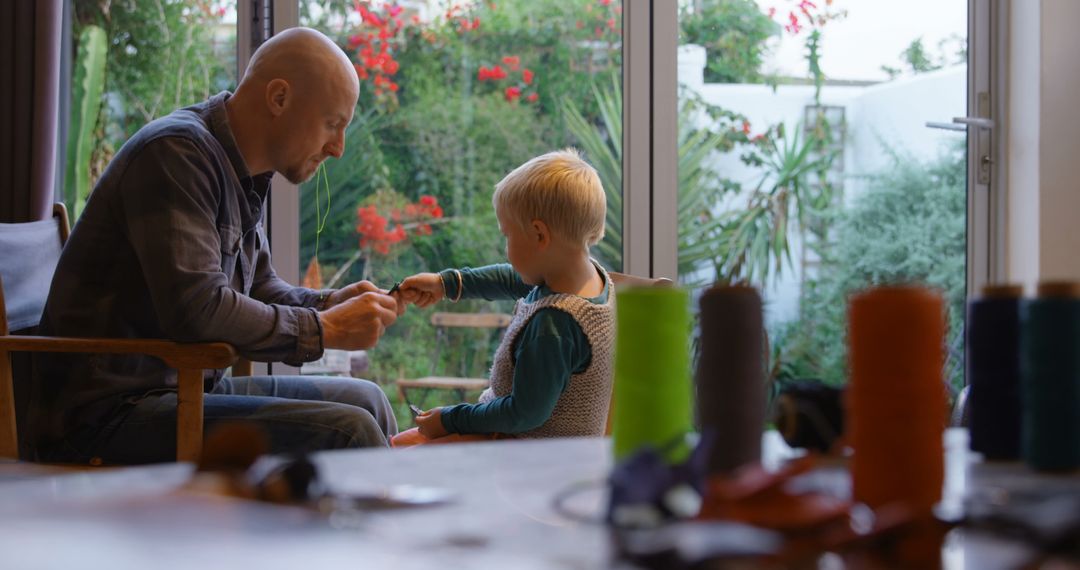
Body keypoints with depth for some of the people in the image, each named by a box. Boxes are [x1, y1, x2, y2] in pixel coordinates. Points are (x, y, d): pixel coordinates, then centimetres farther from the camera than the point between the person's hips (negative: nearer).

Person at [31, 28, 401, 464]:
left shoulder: (242, 173, 13)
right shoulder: (177, 152, -17)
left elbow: (259, 288, 24)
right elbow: (196, 310, -27)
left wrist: (330, 304, 3)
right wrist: (325, 329, -16)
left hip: (184, 389, 10)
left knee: (364, 399, 16)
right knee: (347, 431, -21)